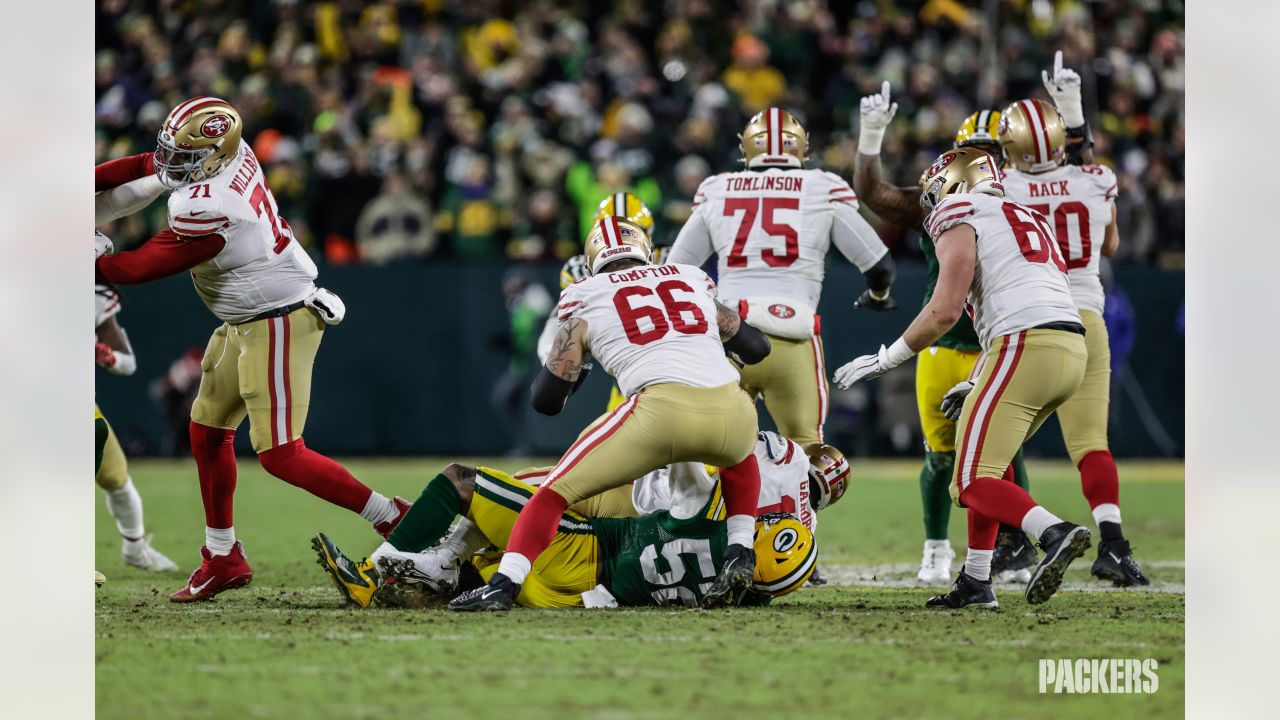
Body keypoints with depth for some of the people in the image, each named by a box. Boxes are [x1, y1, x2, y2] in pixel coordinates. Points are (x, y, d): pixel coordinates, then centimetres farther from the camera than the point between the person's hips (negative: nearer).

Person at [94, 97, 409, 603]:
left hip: (276, 325, -10)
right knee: (208, 429, 17)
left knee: (281, 456, -10)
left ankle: (394, 520, -3)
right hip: (244, 325, 10)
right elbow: (151, 165, 15)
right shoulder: (231, 155, -4)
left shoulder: (206, 210, -29)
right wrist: (92, 180, 13)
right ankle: (222, 558, 27)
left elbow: (145, 266, -16)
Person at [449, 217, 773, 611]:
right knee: (739, 456, 39)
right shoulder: (694, 282, 28)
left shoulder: (587, 301, 19)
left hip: (662, 409, -3)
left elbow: (547, 399, 16)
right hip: (730, 411, 3)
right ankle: (739, 555, 21)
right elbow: (756, 346, 37)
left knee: (557, 490, 11)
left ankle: (503, 585, -4)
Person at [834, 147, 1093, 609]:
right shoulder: (1027, 221, 30)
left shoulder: (960, 216, 5)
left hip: (1026, 348, -8)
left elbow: (945, 312, -6)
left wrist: (884, 360, 5)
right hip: (1073, 347, 8)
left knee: (973, 482, -8)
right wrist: (975, 387, 34)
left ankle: (1054, 533, -31)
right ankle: (975, 584, 19)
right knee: (987, 463, 21)